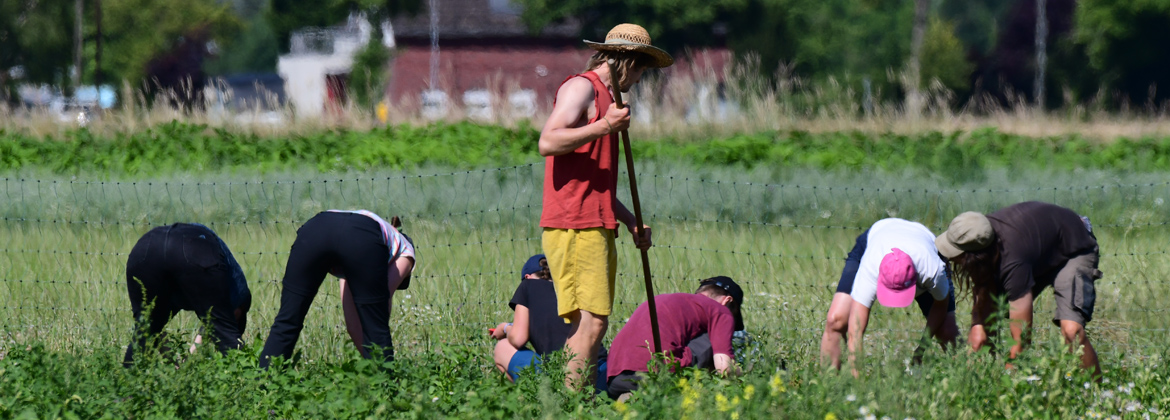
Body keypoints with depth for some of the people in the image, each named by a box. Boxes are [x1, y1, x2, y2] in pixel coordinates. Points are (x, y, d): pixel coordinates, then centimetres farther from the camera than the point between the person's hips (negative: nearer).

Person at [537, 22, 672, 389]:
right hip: (574, 227, -10)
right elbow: (548, 143, -19)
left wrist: (630, 221, 25)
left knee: (591, 325, 3)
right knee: (591, 322, -16)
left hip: (596, 228, 10)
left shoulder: (605, 97, 28)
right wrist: (604, 127, -24)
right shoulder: (581, 87, -3)